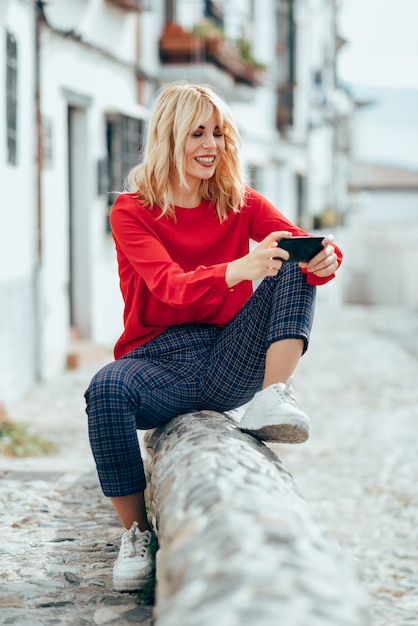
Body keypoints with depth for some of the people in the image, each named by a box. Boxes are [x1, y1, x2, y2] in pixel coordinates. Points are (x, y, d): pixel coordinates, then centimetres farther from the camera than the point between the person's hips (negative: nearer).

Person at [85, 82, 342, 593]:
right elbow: (169, 286, -20)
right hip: (158, 365, -1)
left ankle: (273, 399, -26)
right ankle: (135, 534, -17)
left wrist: (324, 258, -36)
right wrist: (236, 270, -40)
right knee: (105, 390, -34)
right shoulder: (131, 211, -2)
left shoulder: (242, 204, 7)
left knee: (295, 272, -16)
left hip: (230, 365, 2)